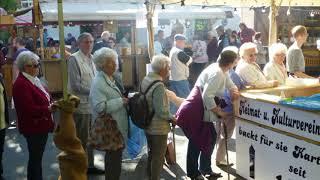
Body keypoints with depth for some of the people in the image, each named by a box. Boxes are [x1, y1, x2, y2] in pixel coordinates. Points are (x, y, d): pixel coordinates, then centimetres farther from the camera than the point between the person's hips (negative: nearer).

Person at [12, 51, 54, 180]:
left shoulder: (33, 80, 10)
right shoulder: (21, 84, -22)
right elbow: (29, 109, -27)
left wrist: (52, 103, 0)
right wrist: (49, 109, -25)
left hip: (41, 126, 9)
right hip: (33, 128, -9)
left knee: (38, 157, 20)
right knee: (35, 158, 4)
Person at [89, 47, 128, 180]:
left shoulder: (109, 78, 10)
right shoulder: (98, 83, -20)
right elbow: (100, 107, -30)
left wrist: (123, 99, 9)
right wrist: (120, 101, -22)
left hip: (117, 127, 10)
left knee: (116, 157, 20)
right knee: (113, 158, 2)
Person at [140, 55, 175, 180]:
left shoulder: (146, 79, -1)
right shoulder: (158, 86, -27)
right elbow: (162, 111, -27)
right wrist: (172, 118, -10)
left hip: (148, 125, 9)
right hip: (158, 128, -9)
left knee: (151, 154, 25)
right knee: (158, 157, 9)